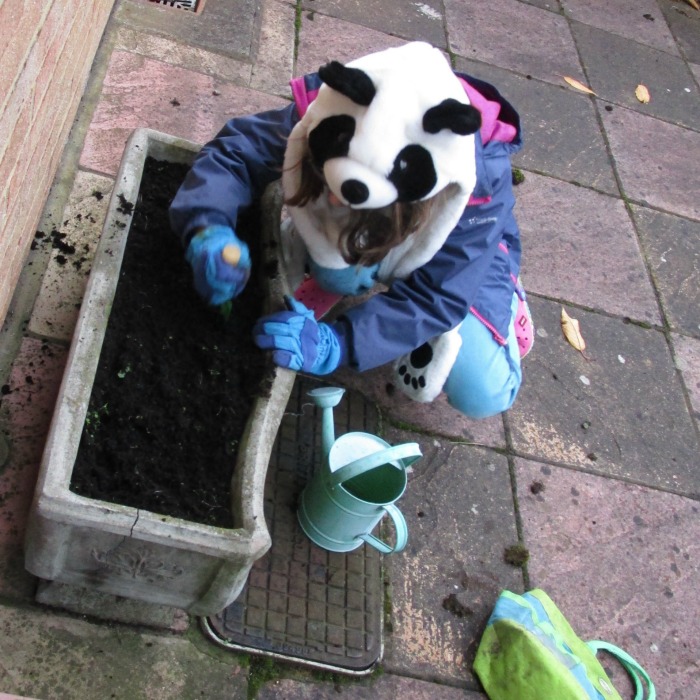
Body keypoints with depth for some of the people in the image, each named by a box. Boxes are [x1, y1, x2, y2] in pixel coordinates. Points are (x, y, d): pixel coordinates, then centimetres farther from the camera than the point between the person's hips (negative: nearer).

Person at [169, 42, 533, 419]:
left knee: (483, 395, -19)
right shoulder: (324, 110, -37)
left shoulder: (480, 182, -42)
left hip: (460, 248, -2)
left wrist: (337, 344, -49)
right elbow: (235, 150, -28)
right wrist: (209, 230, -49)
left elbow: (436, 295, -37)